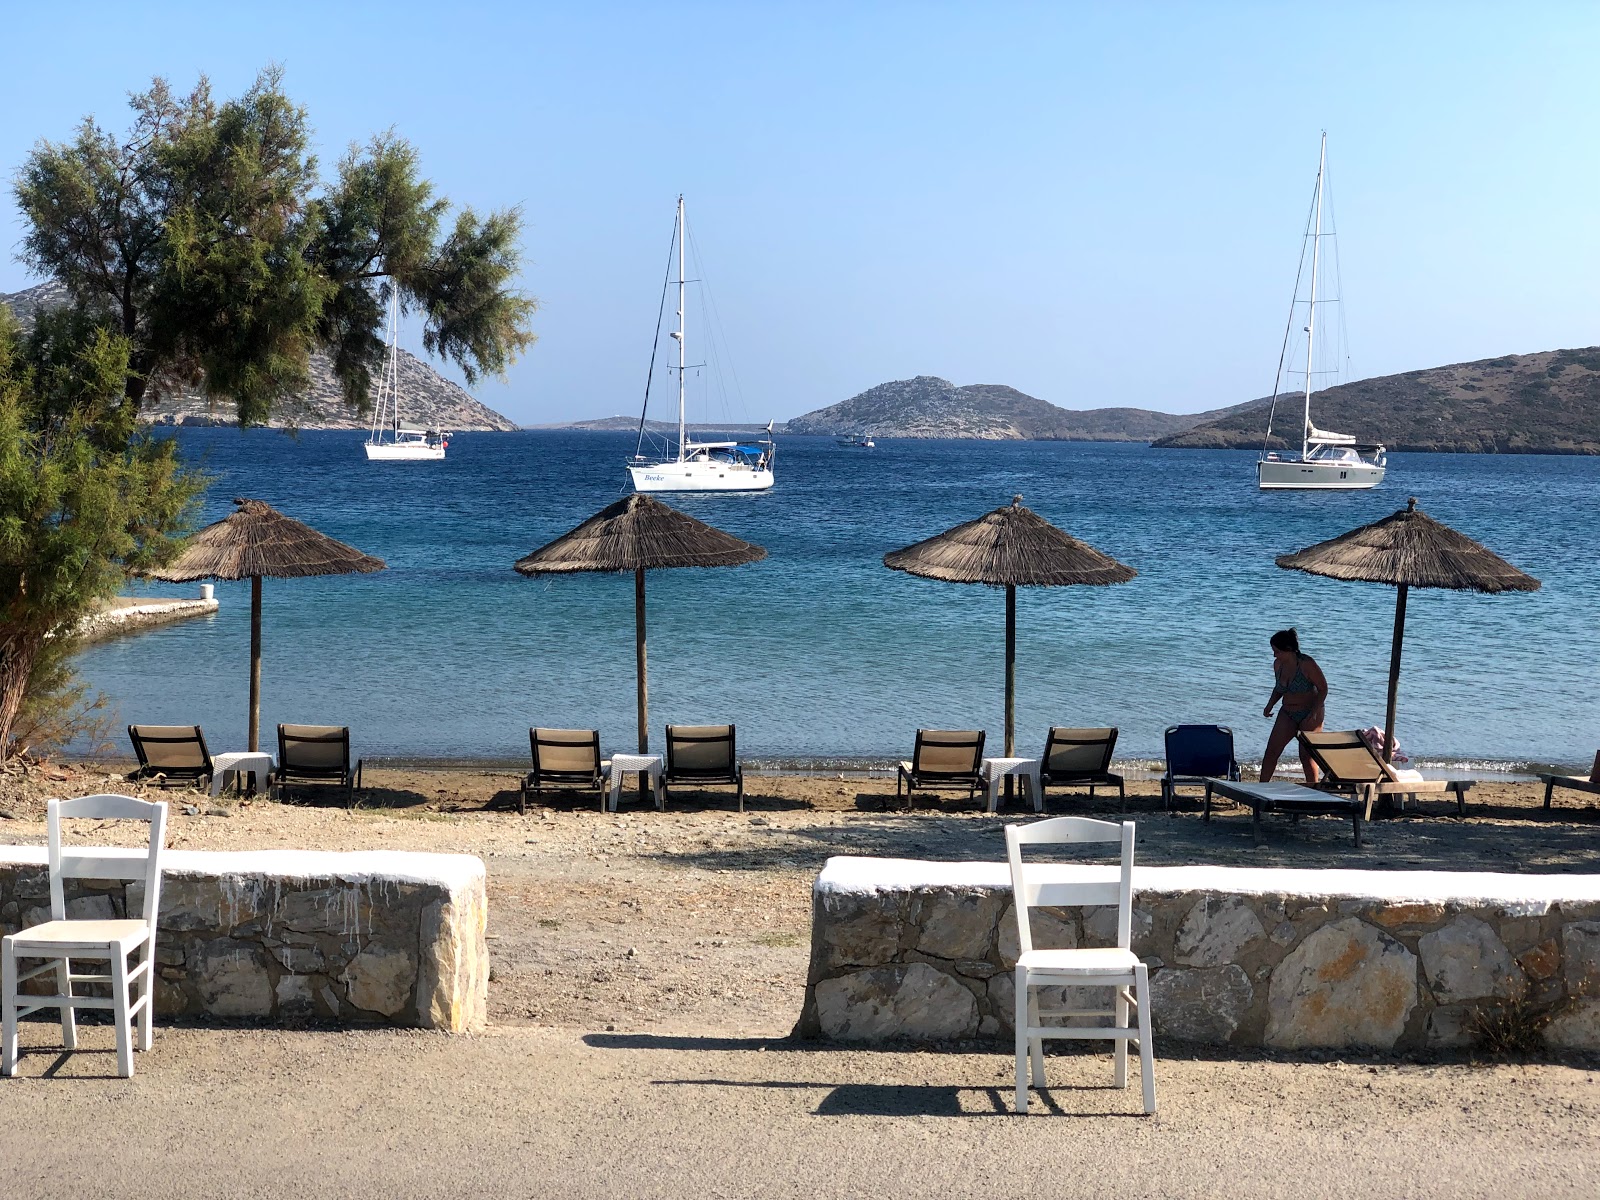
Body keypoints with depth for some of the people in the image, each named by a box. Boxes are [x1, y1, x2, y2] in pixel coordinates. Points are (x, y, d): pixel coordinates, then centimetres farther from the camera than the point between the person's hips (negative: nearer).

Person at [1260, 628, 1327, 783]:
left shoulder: (1306, 664, -20)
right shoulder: (1278, 664, -1)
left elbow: (1323, 688, -12)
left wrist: (1314, 712, -22)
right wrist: (1270, 705, 0)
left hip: (1310, 714, -6)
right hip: (1287, 714, 6)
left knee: (1306, 756, -5)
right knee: (1271, 751, -1)